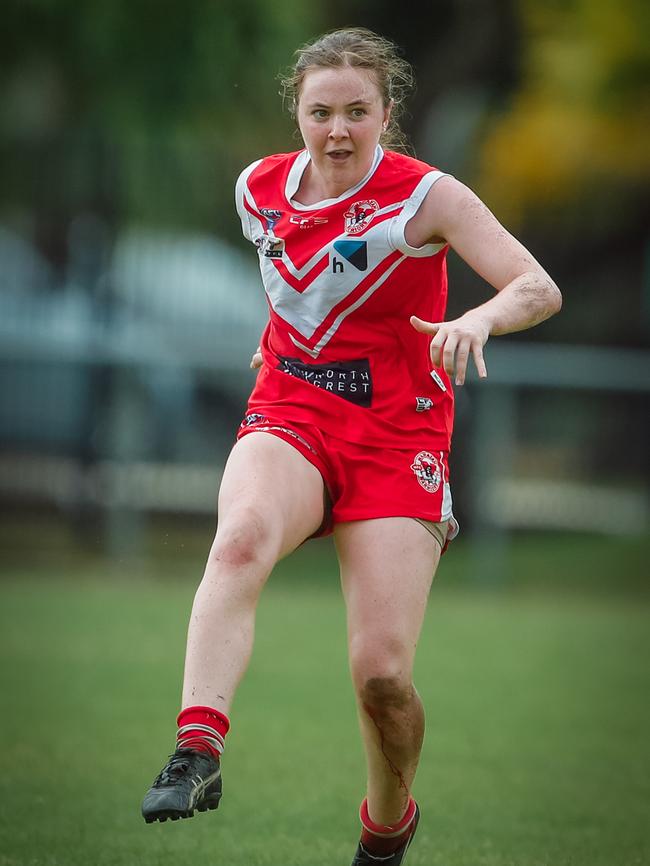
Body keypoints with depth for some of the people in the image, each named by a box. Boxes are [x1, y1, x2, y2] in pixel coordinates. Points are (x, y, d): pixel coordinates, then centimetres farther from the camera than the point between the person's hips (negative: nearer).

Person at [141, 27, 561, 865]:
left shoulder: (425, 196, -7)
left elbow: (539, 288, -19)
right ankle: (198, 747, -46)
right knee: (242, 538, -36)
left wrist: (479, 319, -38)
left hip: (397, 438, -2)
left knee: (381, 672, -12)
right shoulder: (258, 189, 5)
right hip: (288, 419, 2)